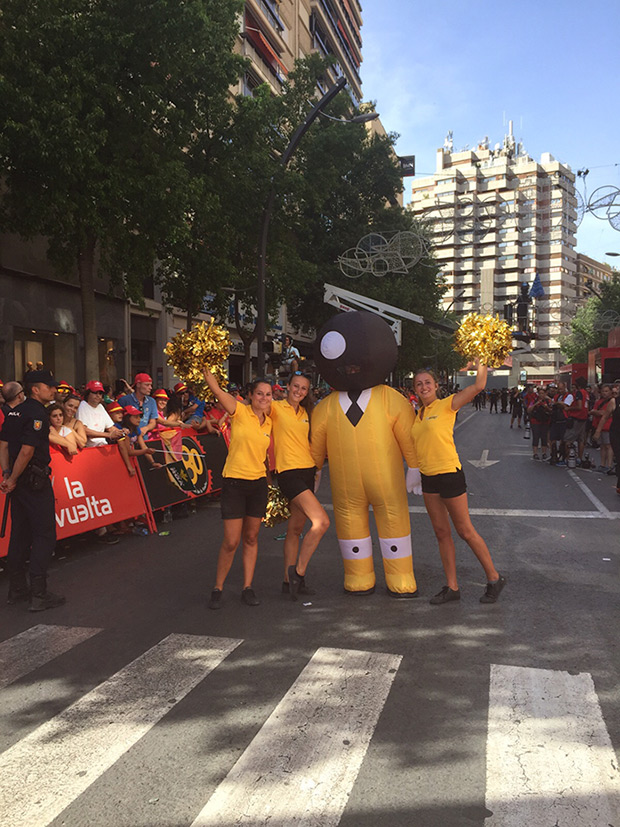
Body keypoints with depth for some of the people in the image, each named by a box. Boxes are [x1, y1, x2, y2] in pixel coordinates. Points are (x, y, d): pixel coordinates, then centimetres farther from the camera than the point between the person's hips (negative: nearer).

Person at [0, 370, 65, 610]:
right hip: (35, 481, -9)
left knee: (20, 534, 16)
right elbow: (27, 450, -21)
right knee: (44, 535, -3)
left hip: (19, 481, 9)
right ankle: (39, 594, -1)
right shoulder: (37, 413, -14)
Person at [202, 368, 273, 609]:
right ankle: (218, 588, 16)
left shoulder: (269, 422, 8)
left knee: (251, 538, 12)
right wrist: (205, 370, -34)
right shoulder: (240, 411, -7)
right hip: (234, 482, -5)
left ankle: (247, 588, 22)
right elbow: (216, 389, -22)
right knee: (231, 542, -2)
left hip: (258, 483, 5)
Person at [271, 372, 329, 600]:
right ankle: (298, 571, -4)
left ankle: (289, 580, 21)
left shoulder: (305, 413, 16)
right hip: (289, 473, -7)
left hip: (307, 472, 7)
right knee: (321, 521, -18)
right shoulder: (276, 408, -4)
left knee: (295, 528, 12)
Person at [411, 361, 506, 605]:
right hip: (428, 477, 7)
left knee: (465, 530, 2)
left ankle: (494, 578, 19)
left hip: (449, 474, -7)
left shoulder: (446, 405, -8)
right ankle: (452, 587, 18)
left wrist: (481, 360, -5)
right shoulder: (418, 415, 11)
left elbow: (478, 386, -17)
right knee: (441, 532, 10)